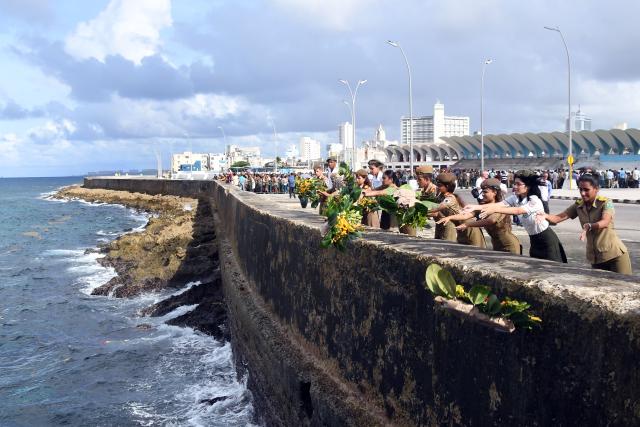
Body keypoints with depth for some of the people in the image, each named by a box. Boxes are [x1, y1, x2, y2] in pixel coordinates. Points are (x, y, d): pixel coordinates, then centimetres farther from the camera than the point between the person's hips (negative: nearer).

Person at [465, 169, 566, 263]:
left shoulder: (535, 201, -25)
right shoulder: (515, 198, -5)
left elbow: (518, 211, -40)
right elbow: (499, 204, -18)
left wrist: (494, 210, -51)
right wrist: (476, 207, -33)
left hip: (546, 239, -7)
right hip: (534, 239, 7)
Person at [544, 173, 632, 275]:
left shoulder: (605, 203, -14)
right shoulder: (578, 206, 1)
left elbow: (605, 222, -31)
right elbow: (558, 218, -5)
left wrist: (589, 226, -51)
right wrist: (545, 216, -27)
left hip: (615, 255, -5)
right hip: (595, 257, 5)